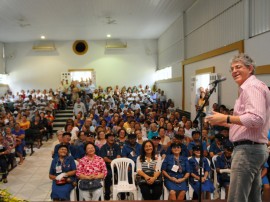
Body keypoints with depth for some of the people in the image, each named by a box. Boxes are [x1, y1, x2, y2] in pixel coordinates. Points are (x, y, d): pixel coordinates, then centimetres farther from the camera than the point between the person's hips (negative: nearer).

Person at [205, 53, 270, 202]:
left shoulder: (252, 86, -11)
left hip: (247, 149, -11)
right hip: (253, 148, 11)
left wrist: (226, 118, -20)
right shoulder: (249, 88, 21)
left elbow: (256, 119, -25)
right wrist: (224, 123, 14)